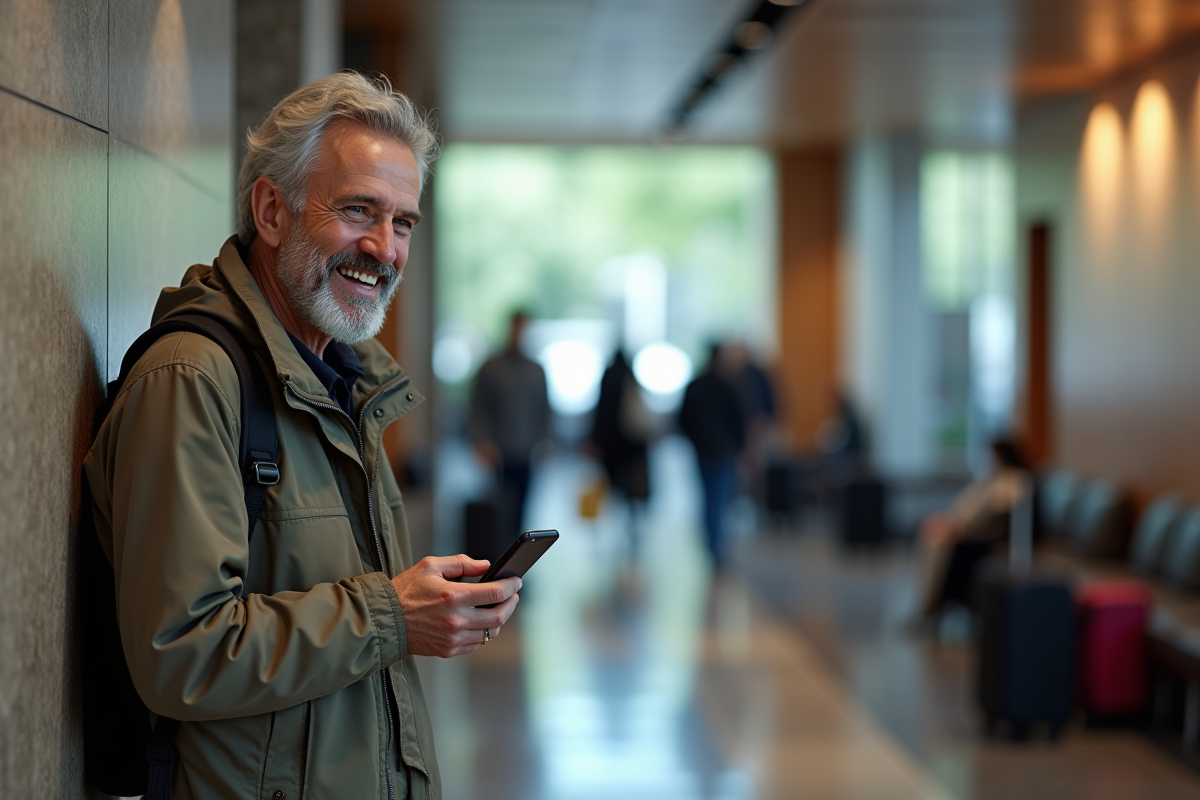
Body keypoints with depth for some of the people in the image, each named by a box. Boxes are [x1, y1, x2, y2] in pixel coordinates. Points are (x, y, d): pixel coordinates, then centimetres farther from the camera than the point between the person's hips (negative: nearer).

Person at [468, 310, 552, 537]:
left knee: (519, 509, 2)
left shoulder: (536, 371, 14)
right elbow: (478, 409, 0)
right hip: (500, 455, -3)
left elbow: (543, 410, 18)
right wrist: (482, 441, -12)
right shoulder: (490, 369, 3)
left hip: (527, 455, 3)